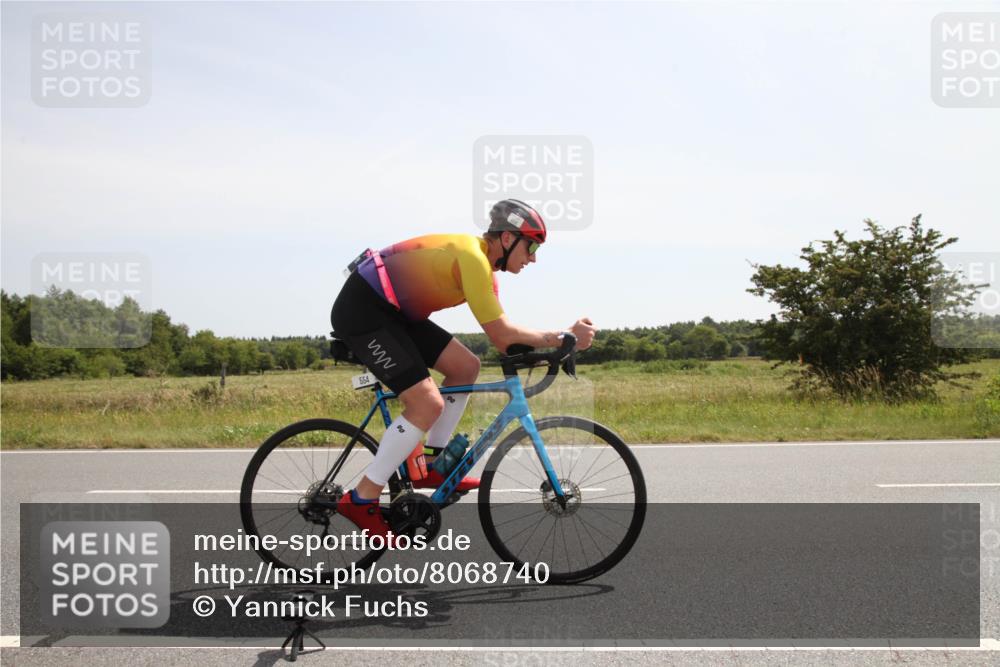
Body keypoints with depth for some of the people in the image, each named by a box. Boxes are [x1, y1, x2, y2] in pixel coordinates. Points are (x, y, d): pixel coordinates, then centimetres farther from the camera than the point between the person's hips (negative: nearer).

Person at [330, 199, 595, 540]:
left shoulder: (481, 261, 10)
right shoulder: (473, 257, -20)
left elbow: (501, 335, 11)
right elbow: (501, 333, -20)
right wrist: (563, 337, -15)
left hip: (391, 311, 10)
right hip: (361, 310, -10)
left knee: (466, 367, 7)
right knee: (428, 404, -15)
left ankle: (432, 464, 13)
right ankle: (361, 500, -7)